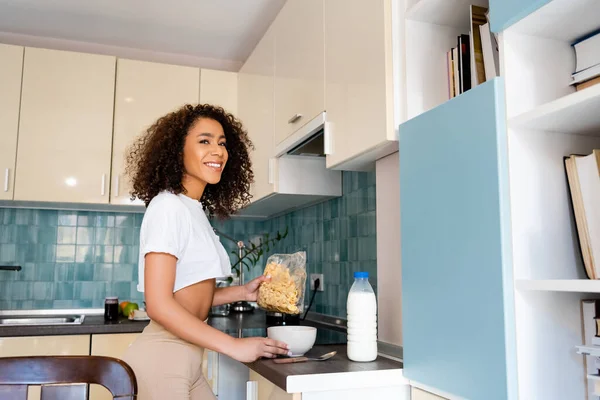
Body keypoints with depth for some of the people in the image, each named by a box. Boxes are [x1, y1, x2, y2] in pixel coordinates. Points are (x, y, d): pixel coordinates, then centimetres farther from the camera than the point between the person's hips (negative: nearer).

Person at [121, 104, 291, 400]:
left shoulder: (196, 210, 9)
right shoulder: (168, 206, -15)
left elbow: (189, 297, 10)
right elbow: (159, 304, -21)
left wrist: (242, 292, 5)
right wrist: (234, 346, -19)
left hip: (185, 362, 8)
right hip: (161, 361, -8)